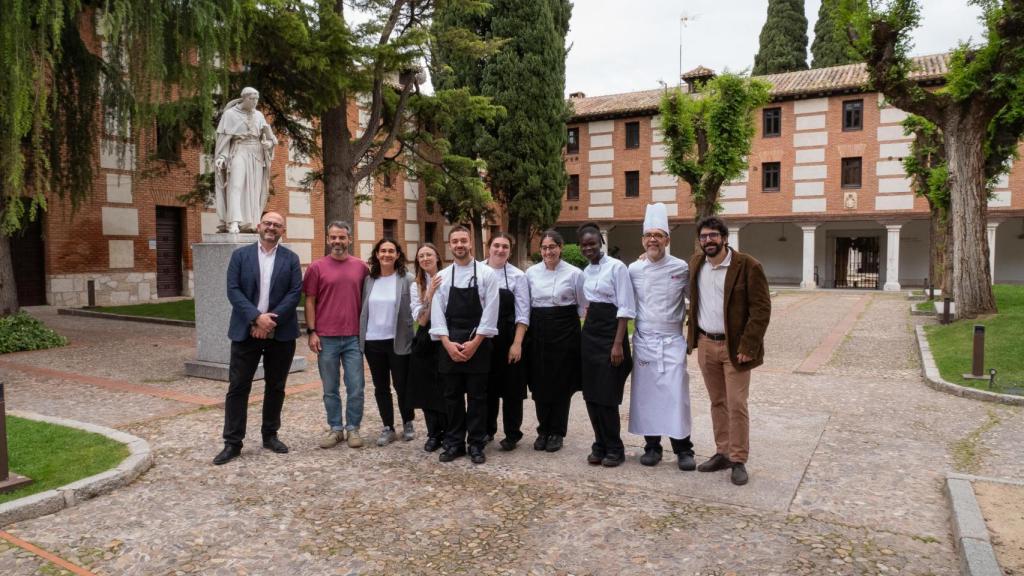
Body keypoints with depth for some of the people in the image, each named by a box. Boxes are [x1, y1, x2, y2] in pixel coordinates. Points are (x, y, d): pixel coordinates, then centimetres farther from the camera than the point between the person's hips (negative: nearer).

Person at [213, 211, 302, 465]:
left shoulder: (291, 259, 5)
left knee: (275, 387, 10)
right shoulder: (240, 255, 4)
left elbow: (295, 292, -4)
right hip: (246, 332, -1)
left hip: (281, 333, 1)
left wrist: (272, 320, -14)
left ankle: (270, 435, 24)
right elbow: (233, 290, -4)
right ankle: (232, 442, 9)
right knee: (237, 387, 1)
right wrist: (257, 317, -16)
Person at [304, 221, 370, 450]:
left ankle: (353, 428, 19)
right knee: (330, 388, 10)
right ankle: (335, 428, 23)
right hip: (326, 338, -1)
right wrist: (311, 331, -5)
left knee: (356, 387, 4)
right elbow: (310, 301, 1)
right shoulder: (317, 267, 0)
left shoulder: (361, 266, 5)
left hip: (353, 337, 1)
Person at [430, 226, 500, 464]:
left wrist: (474, 343, -13)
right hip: (450, 344, 3)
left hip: (478, 343, -2)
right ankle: (454, 443, 20)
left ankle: (476, 445, 15)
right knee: (452, 396, 9)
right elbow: (437, 313, 1)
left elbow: (490, 312, -7)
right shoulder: (442, 276, 6)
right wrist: (448, 343, -10)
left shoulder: (486, 273, -2)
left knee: (477, 396, 4)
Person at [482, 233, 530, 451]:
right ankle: (487, 429, 30)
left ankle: (512, 434, 19)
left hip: (508, 338, -2)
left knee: (511, 387, 5)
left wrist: (517, 343, -11)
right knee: (487, 385, 13)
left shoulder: (517, 276, -4)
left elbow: (522, 313, -5)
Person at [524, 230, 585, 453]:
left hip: (565, 331, -2)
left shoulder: (574, 273, -3)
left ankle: (557, 432, 18)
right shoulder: (531, 272, 4)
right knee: (539, 383, 6)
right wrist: (526, 331, 8)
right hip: (538, 331, 2)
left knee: (562, 384, 3)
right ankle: (543, 430, 22)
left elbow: (583, 306, 4)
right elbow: (526, 304, 12)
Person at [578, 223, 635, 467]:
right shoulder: (585, 272, 11)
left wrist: (618, 344, -18)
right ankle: (600, 445, 22)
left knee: (607, 396, -3)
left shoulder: (616, 267, -10)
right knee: (590, 394, 8)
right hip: (589, 333, 7)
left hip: (610, 333, -7)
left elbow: (626, 308, -13)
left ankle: (614, 449, 13)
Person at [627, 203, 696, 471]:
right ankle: (652, 446, 19)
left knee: (676, 394, -4)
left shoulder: (681, 268, -3)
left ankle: (683, 448, 9)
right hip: (643, 340, 2)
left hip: (672, 340, -2)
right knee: (646, 394, 6)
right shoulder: (634, 270, 1)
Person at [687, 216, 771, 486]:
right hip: (706, 345, 5)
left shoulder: (748, 266, -11)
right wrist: (692, 337, 12)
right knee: (717, 403, 13)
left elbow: (761, 309, -12)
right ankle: (723, 453, 24)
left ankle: (738, 460, 9)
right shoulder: (696, 265, 7)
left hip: (734, 346, -5)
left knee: (736, 405, -2)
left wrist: (747, 347, -17)